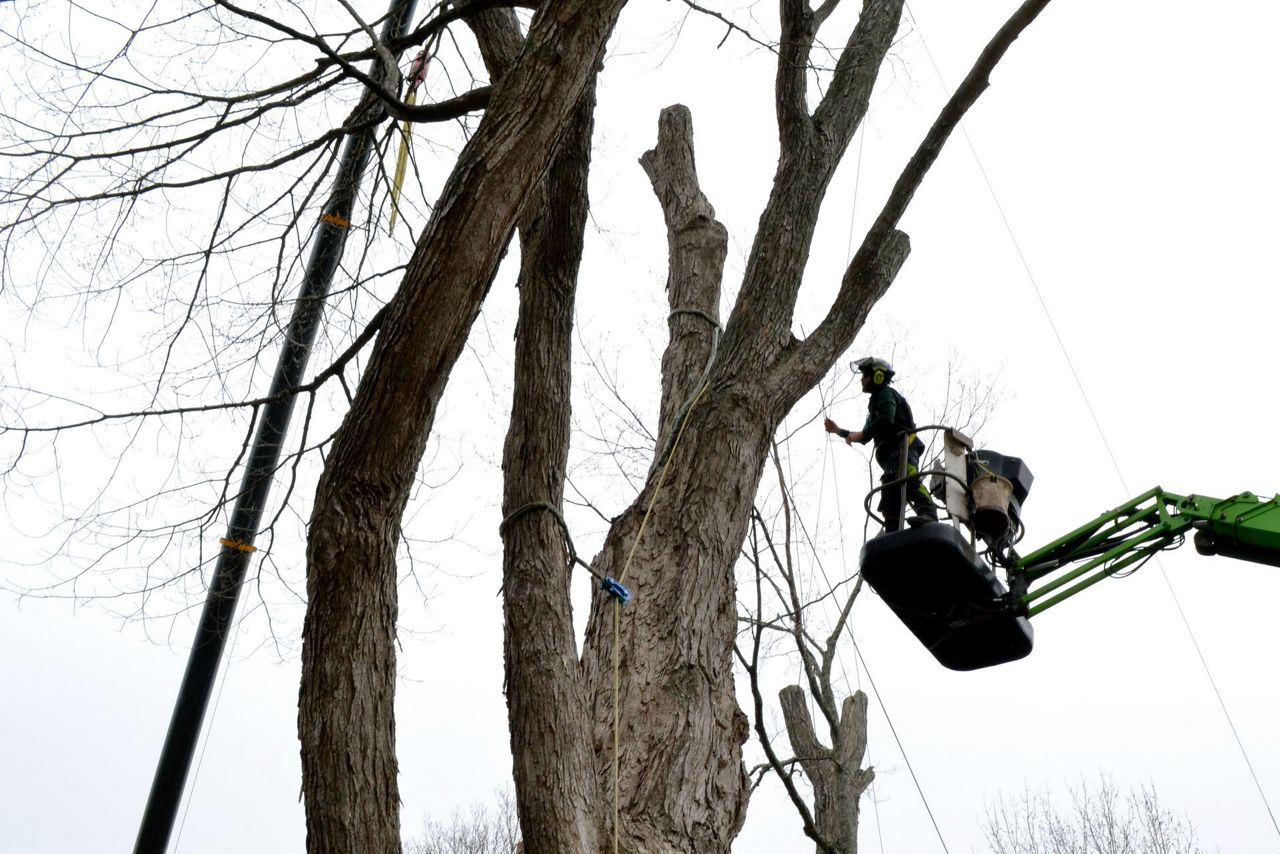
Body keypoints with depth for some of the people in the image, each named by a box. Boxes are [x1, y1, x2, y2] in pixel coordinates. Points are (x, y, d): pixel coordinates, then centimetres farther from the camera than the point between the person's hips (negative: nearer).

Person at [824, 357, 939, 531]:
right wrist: (839, 431, 32)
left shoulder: (886, 393, 5)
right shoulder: (875, 403, 33)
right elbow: (866, 438, 35)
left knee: (908, 479, -38)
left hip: (902, 447, -10)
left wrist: (860, 434, -11)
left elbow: (887, 420, -15)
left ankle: (928, 514, -58)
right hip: (890, 457, 10)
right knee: (890, 506, 2)